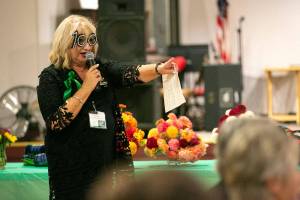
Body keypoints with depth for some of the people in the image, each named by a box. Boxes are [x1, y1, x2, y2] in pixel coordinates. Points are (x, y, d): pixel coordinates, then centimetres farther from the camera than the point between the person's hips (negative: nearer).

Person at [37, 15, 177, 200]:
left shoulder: (102, 69, 8)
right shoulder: (51, 77, -6)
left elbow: (132, 73, -9)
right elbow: (56, 122, -18)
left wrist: (159, 69, -28)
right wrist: (87, 87, -17)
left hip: (107, 163, 5)